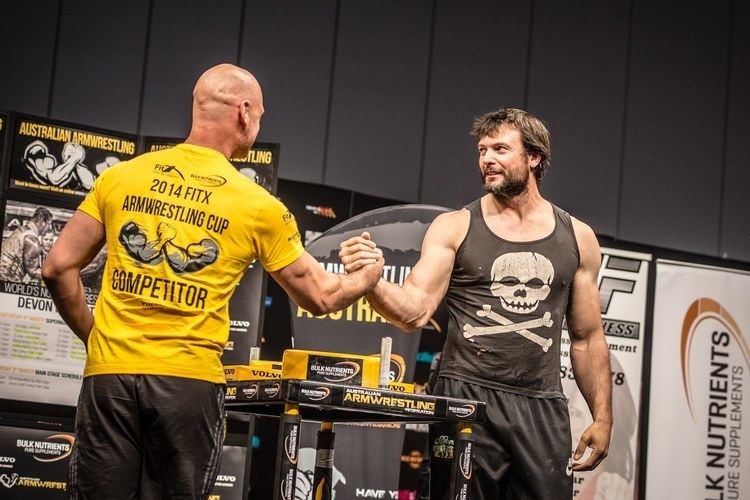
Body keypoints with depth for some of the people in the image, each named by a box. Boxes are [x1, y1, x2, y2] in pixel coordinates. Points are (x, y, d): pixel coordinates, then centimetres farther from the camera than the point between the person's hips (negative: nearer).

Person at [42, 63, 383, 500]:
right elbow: (321, 298, 10)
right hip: (190, 381, -2)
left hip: (109, 371, 2)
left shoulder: (120, 176, 7)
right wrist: (369, 275, 29)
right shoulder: (259, 207, 1)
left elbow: (59, 268, 6)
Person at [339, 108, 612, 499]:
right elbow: (415, 310, -5)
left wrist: (602, 419, 8)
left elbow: (587, 338, 14)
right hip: (466, 398, -1)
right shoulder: (455, 228, 6)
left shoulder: (577, 238, 11)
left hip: (542, 408, 2)